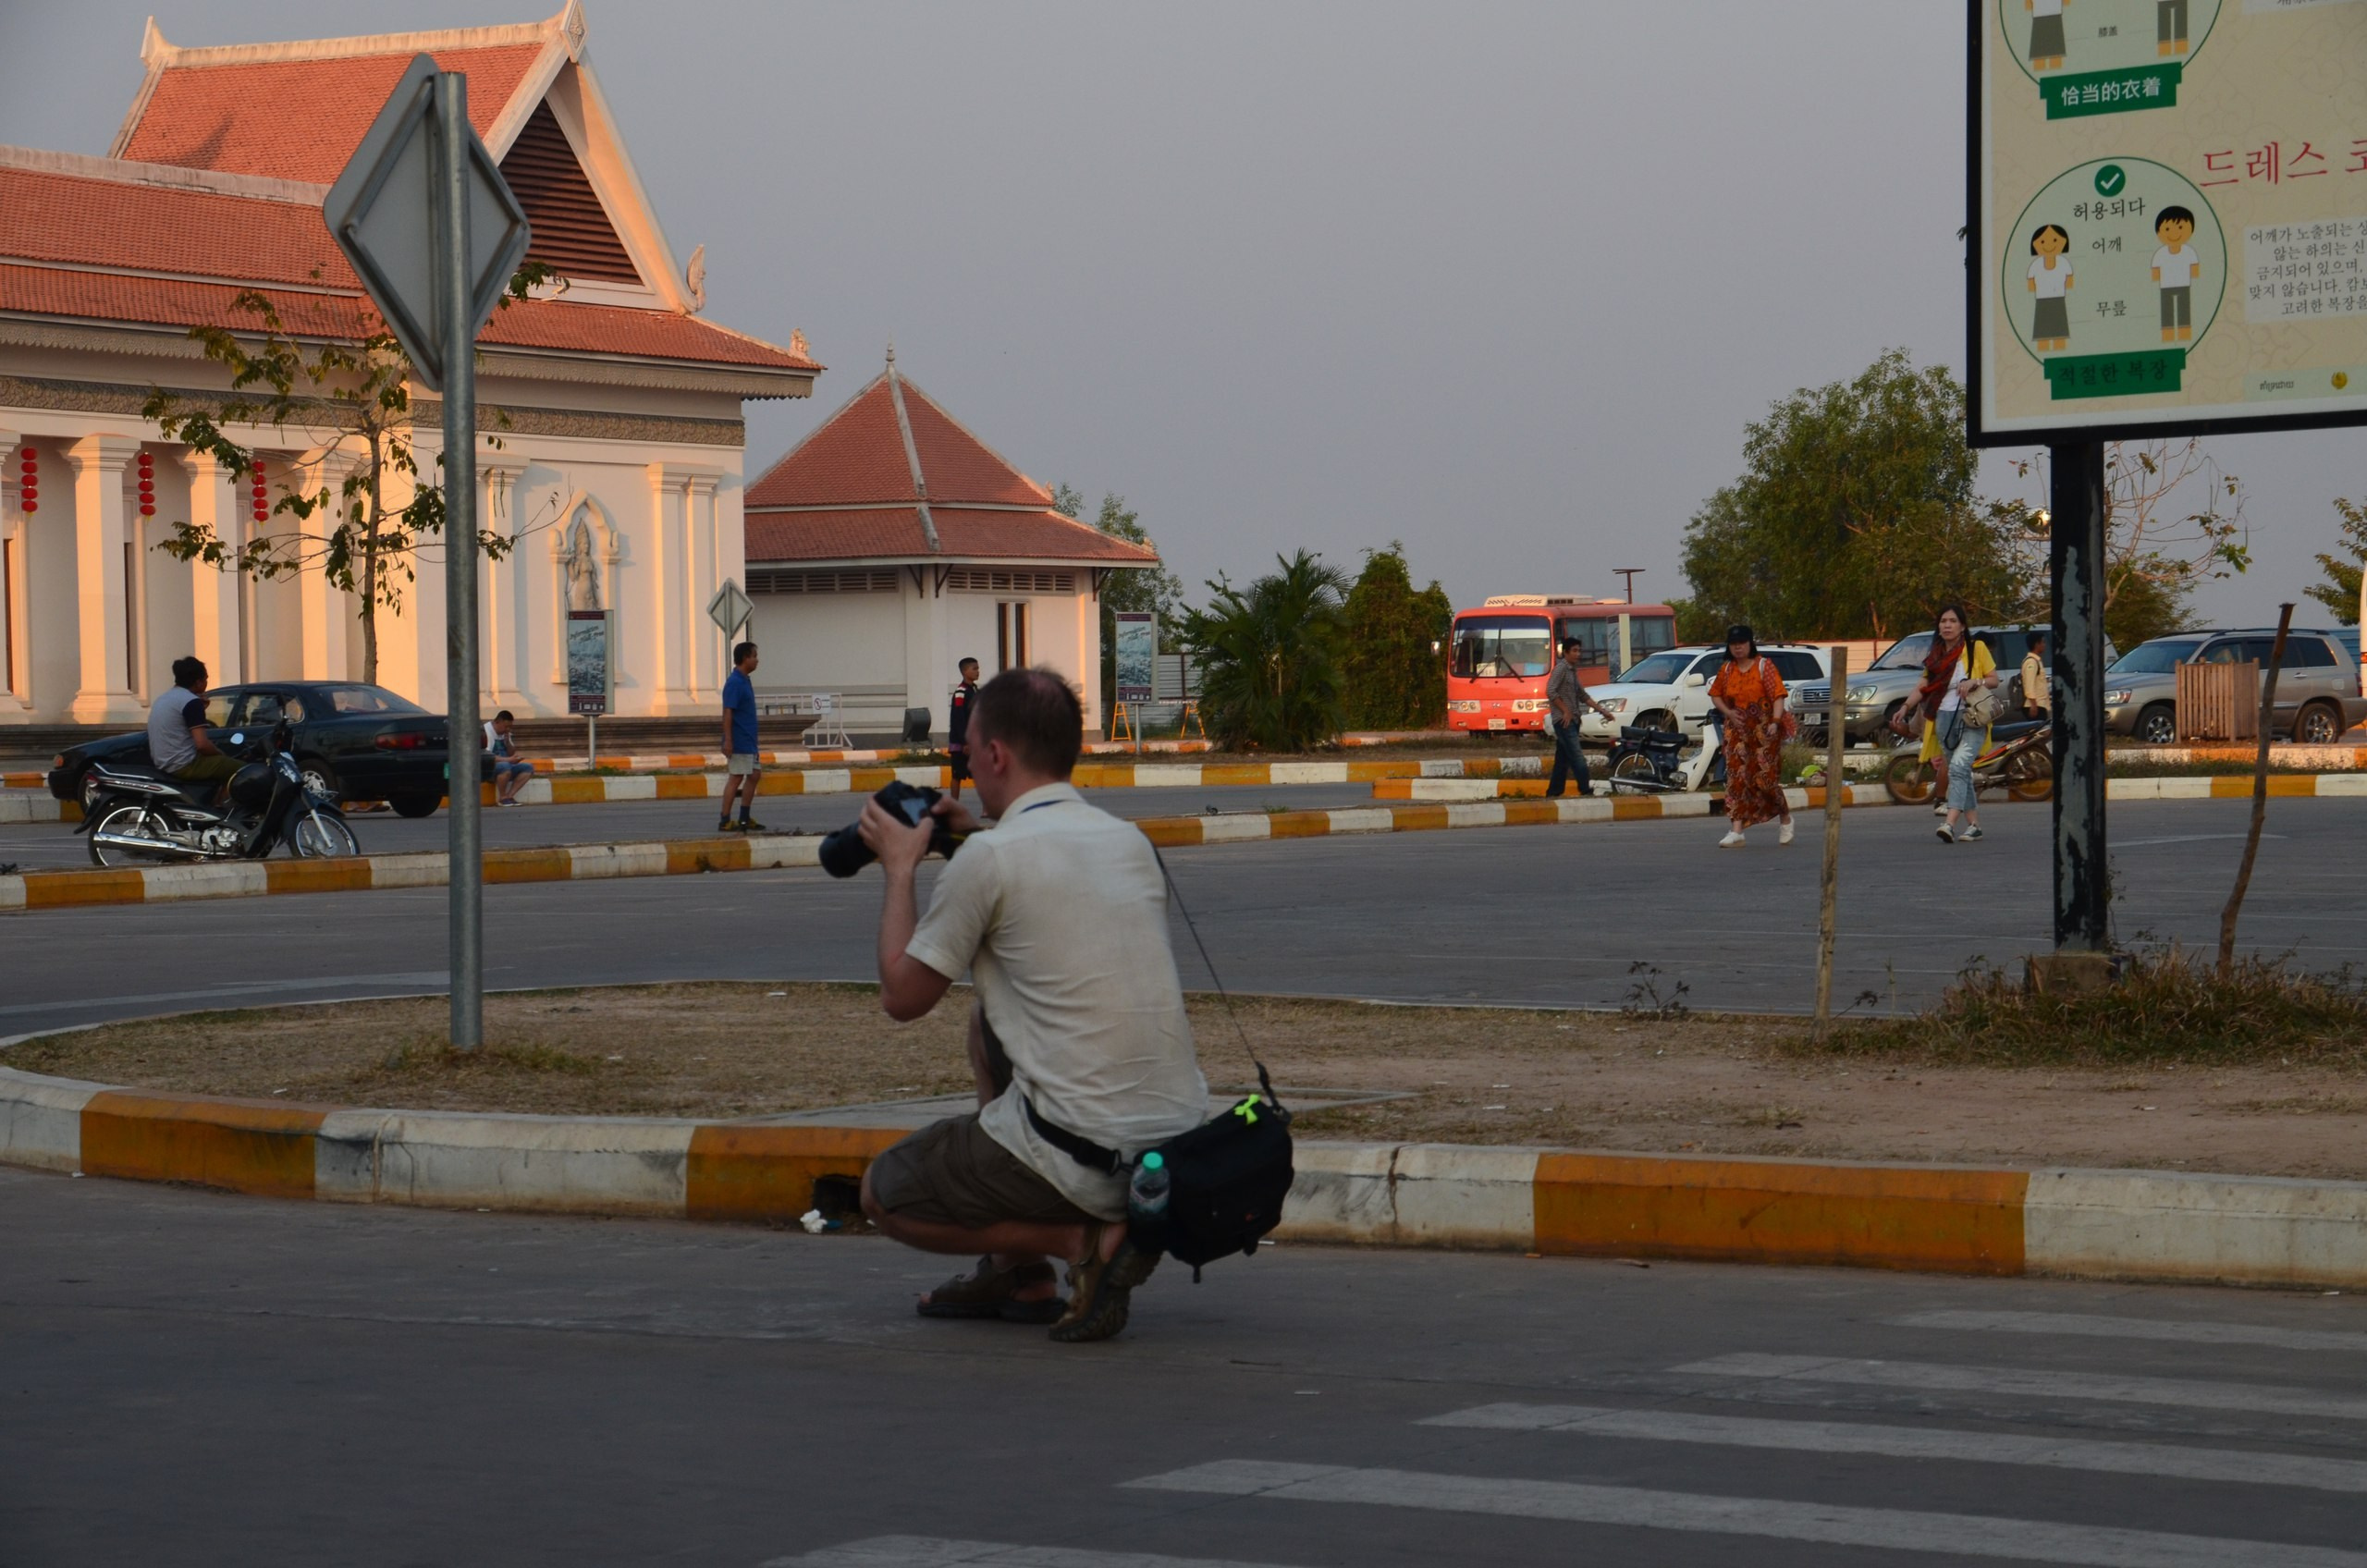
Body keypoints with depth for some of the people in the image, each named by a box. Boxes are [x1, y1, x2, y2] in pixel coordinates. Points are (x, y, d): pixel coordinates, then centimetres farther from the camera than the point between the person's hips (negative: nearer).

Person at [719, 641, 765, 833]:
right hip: (739, 743, -10)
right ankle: (725, 822, -2)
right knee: (736, 777, -6)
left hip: (748, 742, 10)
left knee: (754, 775, 11)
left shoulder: (744, 681, 14)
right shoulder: (735, 683, -15)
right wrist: (728, 740, -23)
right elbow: (728, 712, -20)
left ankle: (745, 820, 16)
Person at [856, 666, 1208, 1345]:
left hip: (1084, 1155, -7)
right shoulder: (1129, 839, 10)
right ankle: (1015, 1276, 29)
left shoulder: (991, 858, -11)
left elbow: (902, 997, 1)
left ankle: (1085, 1244, -3)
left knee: (885, 1195, 18)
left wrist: (900, 869, 12)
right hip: (1180, 1144, 7)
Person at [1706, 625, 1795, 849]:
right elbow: (1715, 694, 21)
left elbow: (1778, 695, -9)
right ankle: (1736, 831, -10)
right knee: (1736, 778, -6)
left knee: (1766, 777, -4)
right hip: (1737, 730, 4)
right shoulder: (1726, 670, 9)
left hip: (1763, 730, -4)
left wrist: (1775, 722, -22)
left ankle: (1786, 820, 22)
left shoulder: (1764, 666, -3)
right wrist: (1728, 712, 2)